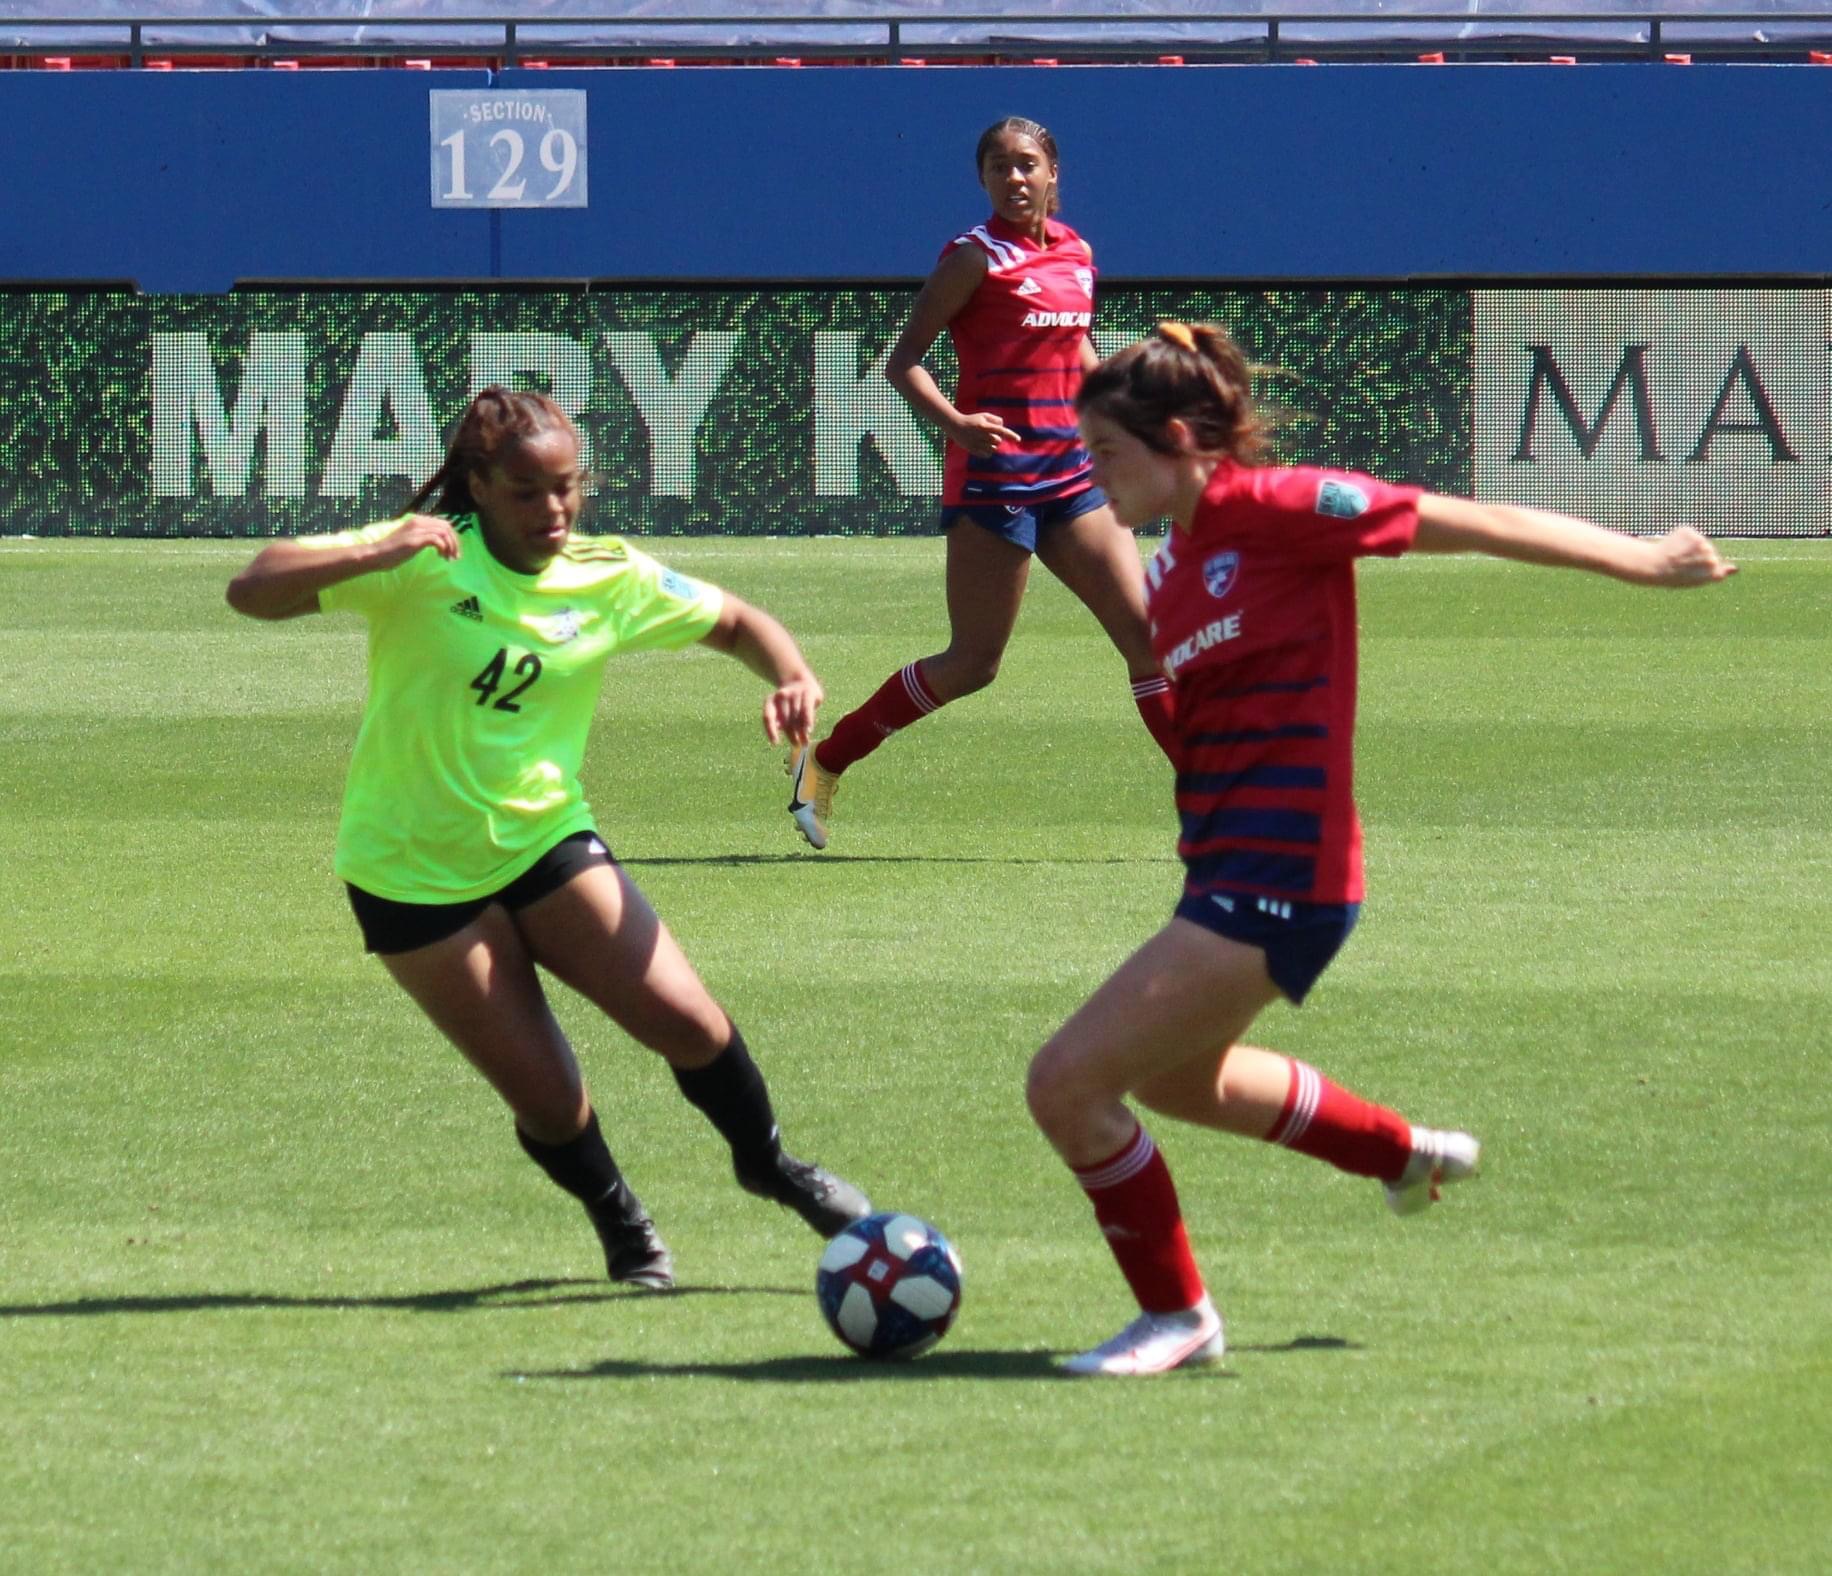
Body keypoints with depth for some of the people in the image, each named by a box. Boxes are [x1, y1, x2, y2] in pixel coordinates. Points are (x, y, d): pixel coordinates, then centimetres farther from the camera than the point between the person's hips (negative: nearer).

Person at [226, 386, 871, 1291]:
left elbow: (737, 623, 13)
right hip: (416, 871, -4)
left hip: (544, 837, 4)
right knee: (548, 1102, -4)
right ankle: (622, 1229, 27)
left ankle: (768, 1165, 22)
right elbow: (253, 591, -23)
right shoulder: (427, 562, -15)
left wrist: (791, 678, -10)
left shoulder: (611, 579, -2)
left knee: (689, 1023, -9)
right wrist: (380, 554, -38)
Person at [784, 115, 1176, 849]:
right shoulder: (977, 257, -8)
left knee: (1145, 630, -2)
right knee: (973, 663, -3)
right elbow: (902, 361, -10)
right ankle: (822, 763, 12)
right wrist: (956, 422, -27)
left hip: (1070, 473, 6)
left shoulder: (1075, 252, 11)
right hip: (994, 475, -6)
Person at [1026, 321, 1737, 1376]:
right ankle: (1407, 1151, 53)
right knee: (1174, 1079, 34)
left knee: (1068, 1082, -12)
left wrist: (1634, 559, -6)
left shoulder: (1269, 509, -15)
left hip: (1278, 882, -10)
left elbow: (1464, 524, -10)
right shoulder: (1172, 567, 10)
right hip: (1229, 870, 10)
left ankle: (1178, 1317, 7)